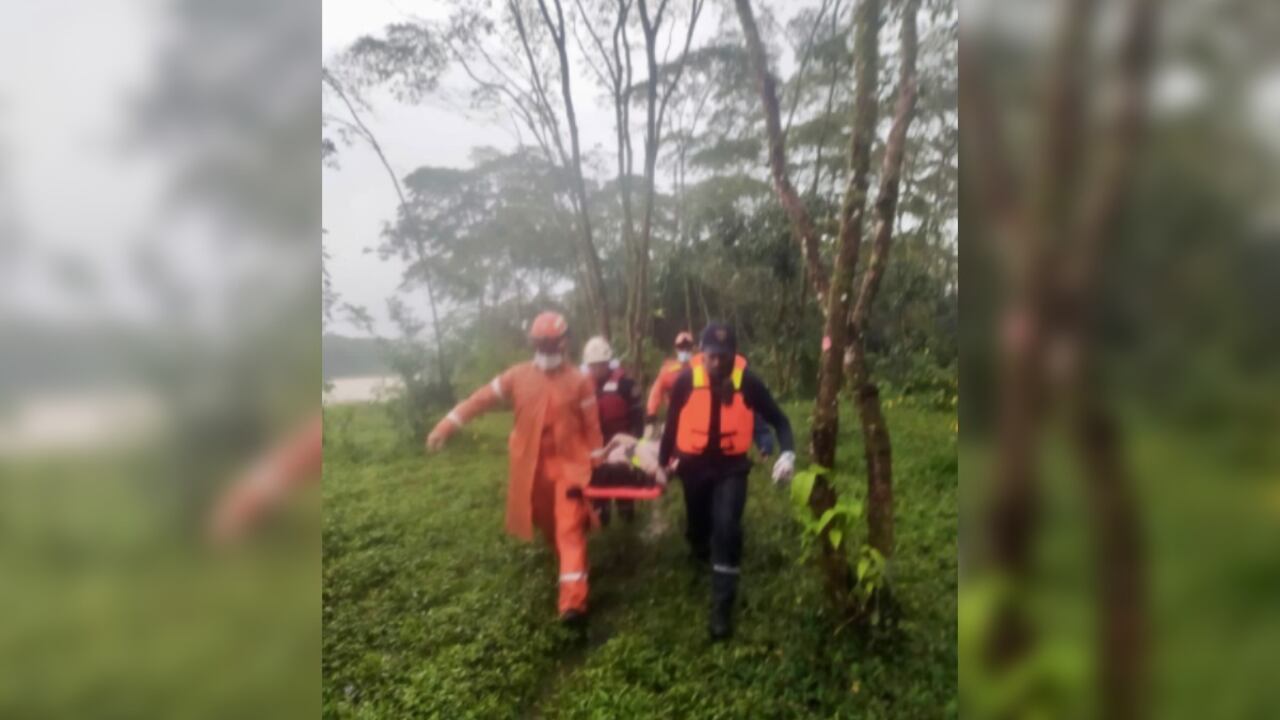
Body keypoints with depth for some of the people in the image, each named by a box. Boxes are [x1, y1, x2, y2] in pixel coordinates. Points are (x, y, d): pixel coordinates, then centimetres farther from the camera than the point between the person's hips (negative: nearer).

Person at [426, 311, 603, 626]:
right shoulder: (518, 376, -1)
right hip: (532, 466, 4)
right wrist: (446, 426, -5)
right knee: (547, 524, 19)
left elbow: (592, 427, -1)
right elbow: (481, 399, -1)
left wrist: (595, 466, 0)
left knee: (570, 529, -10)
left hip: (569, 464, -3)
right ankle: (571, 567, 47)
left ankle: (573, 599, -11)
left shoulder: (579, 381, -5)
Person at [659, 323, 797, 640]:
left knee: (726, 529, -15)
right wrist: (663, 461, 10)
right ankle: (700, 556, 55)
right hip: (694, 465, 2)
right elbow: (672, 422, 1)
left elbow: (777, 419, -4)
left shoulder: (747, 381, -14)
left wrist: (788, 452, -21)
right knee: (697, 527, 17)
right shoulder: (686, 380, -13)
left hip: (731, 466, -1)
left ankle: (722, 609, -2)